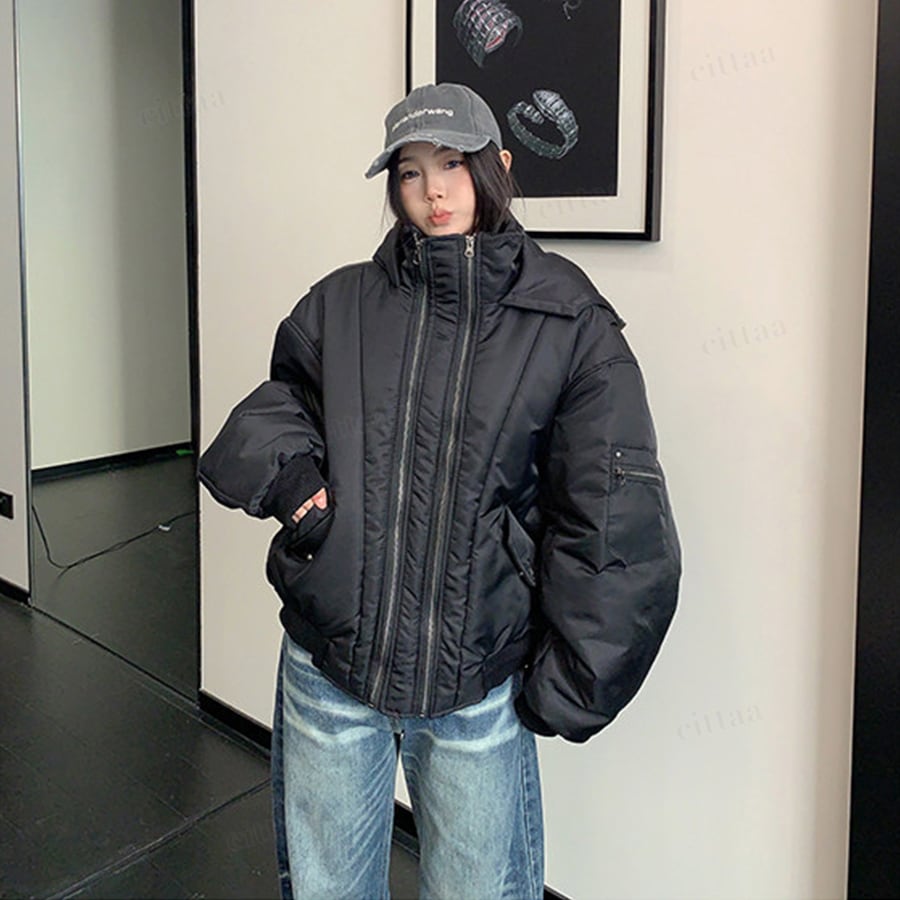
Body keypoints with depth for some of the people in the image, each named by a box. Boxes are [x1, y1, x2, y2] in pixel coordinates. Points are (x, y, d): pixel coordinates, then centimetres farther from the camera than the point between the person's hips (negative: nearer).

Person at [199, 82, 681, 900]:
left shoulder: (568, 324, -6)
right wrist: (283, 469, -7)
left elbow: (615, 523, -6)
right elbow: (276, 404, 16)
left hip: (477, 693, -2)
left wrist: (565, 689, -6)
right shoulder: (341, 305, 2)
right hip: (326, 674, 3)